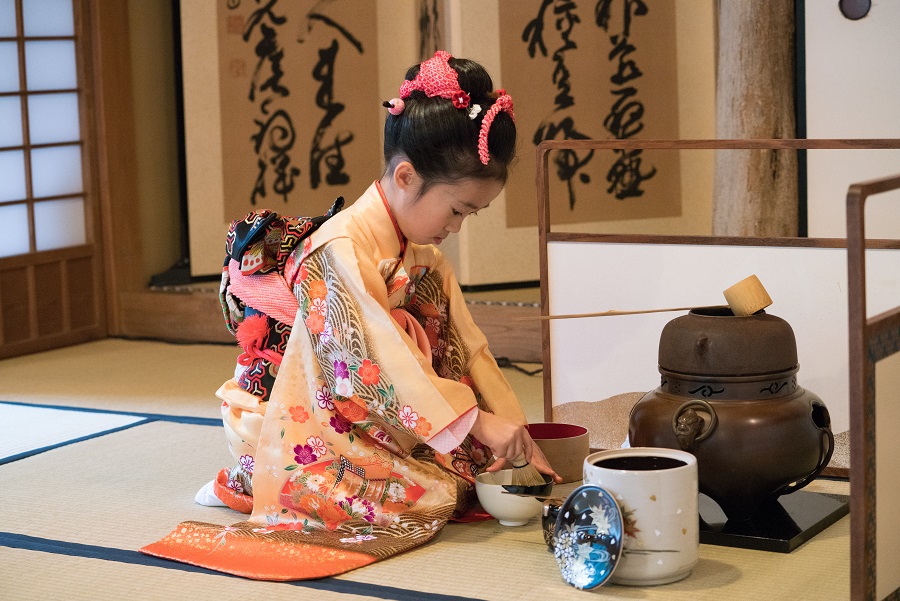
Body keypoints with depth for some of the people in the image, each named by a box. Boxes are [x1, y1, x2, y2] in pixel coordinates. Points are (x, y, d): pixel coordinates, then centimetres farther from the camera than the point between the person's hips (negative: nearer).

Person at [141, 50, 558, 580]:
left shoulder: (425, 255, 8)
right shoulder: (341, 249, -21)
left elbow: (468, 348, 7)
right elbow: (377, 362, -29)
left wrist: (516, 434, -2)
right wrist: (479, 422, -31)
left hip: (391, 428, 9)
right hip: (316, 433, -9)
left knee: (468, 471, -12)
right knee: (430, 495, -26)